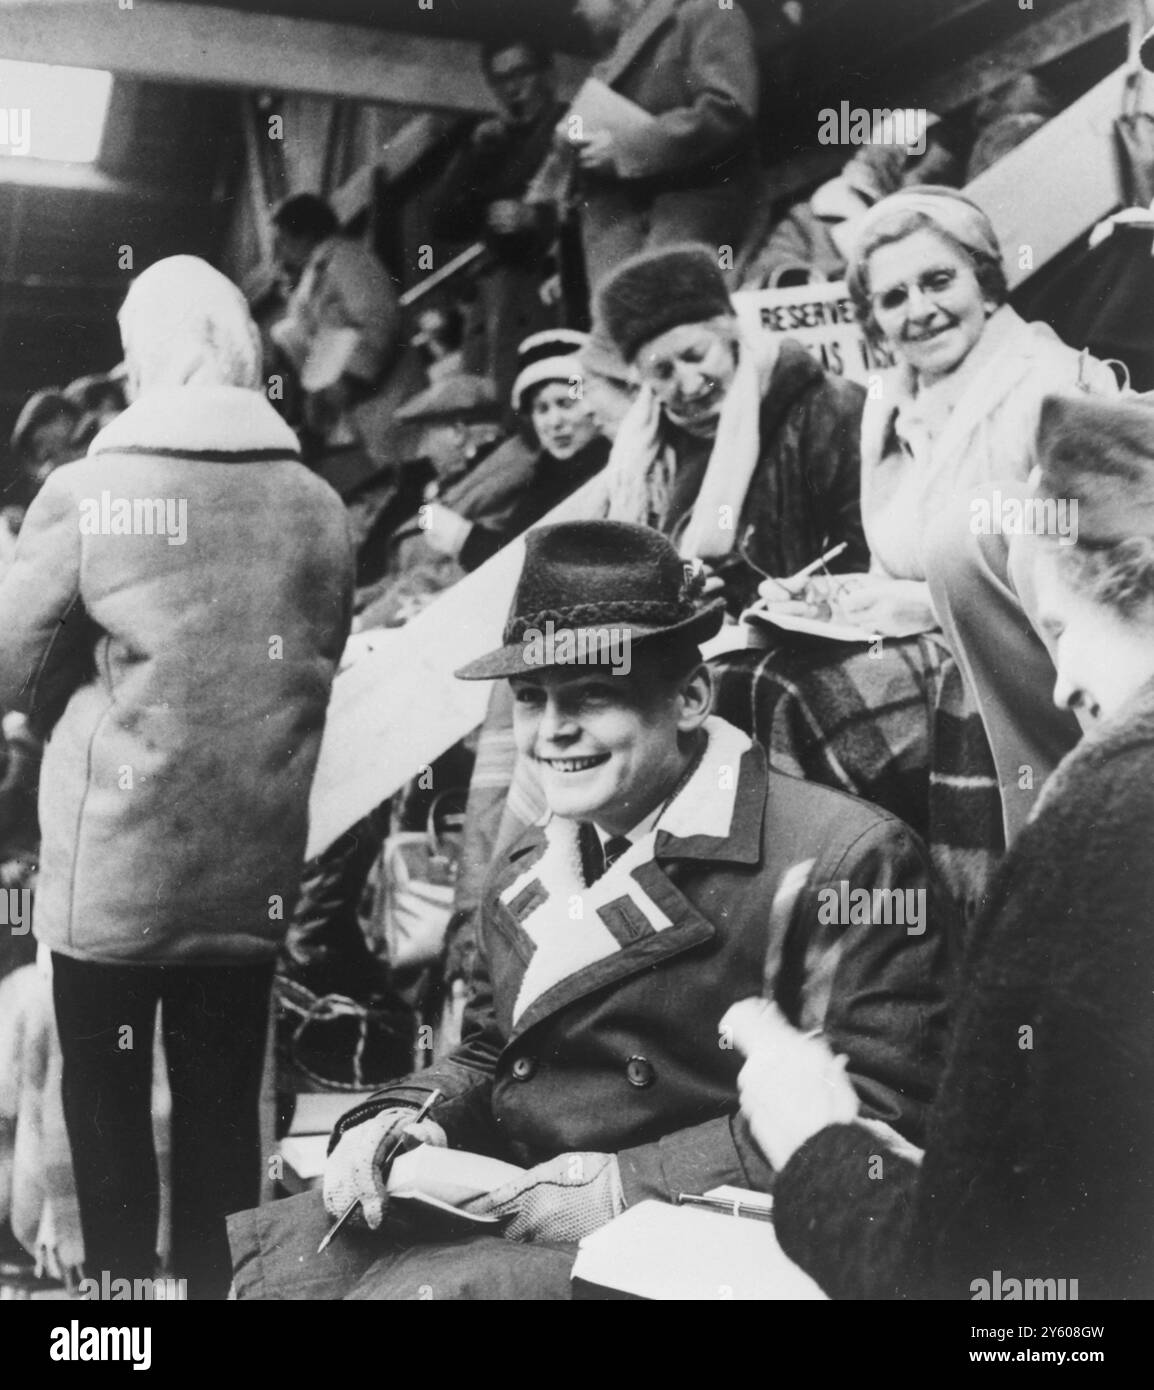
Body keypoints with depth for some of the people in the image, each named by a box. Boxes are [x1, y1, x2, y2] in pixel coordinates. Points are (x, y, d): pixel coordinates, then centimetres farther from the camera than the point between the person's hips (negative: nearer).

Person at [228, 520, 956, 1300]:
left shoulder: (845, 860, -11)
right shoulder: (527, 871, 16)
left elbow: (880, 1119, -16)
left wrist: (632, 1184, -21)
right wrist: (401, 1119, 1)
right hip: (498, 1205, 7)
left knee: (408, 1290, -28)